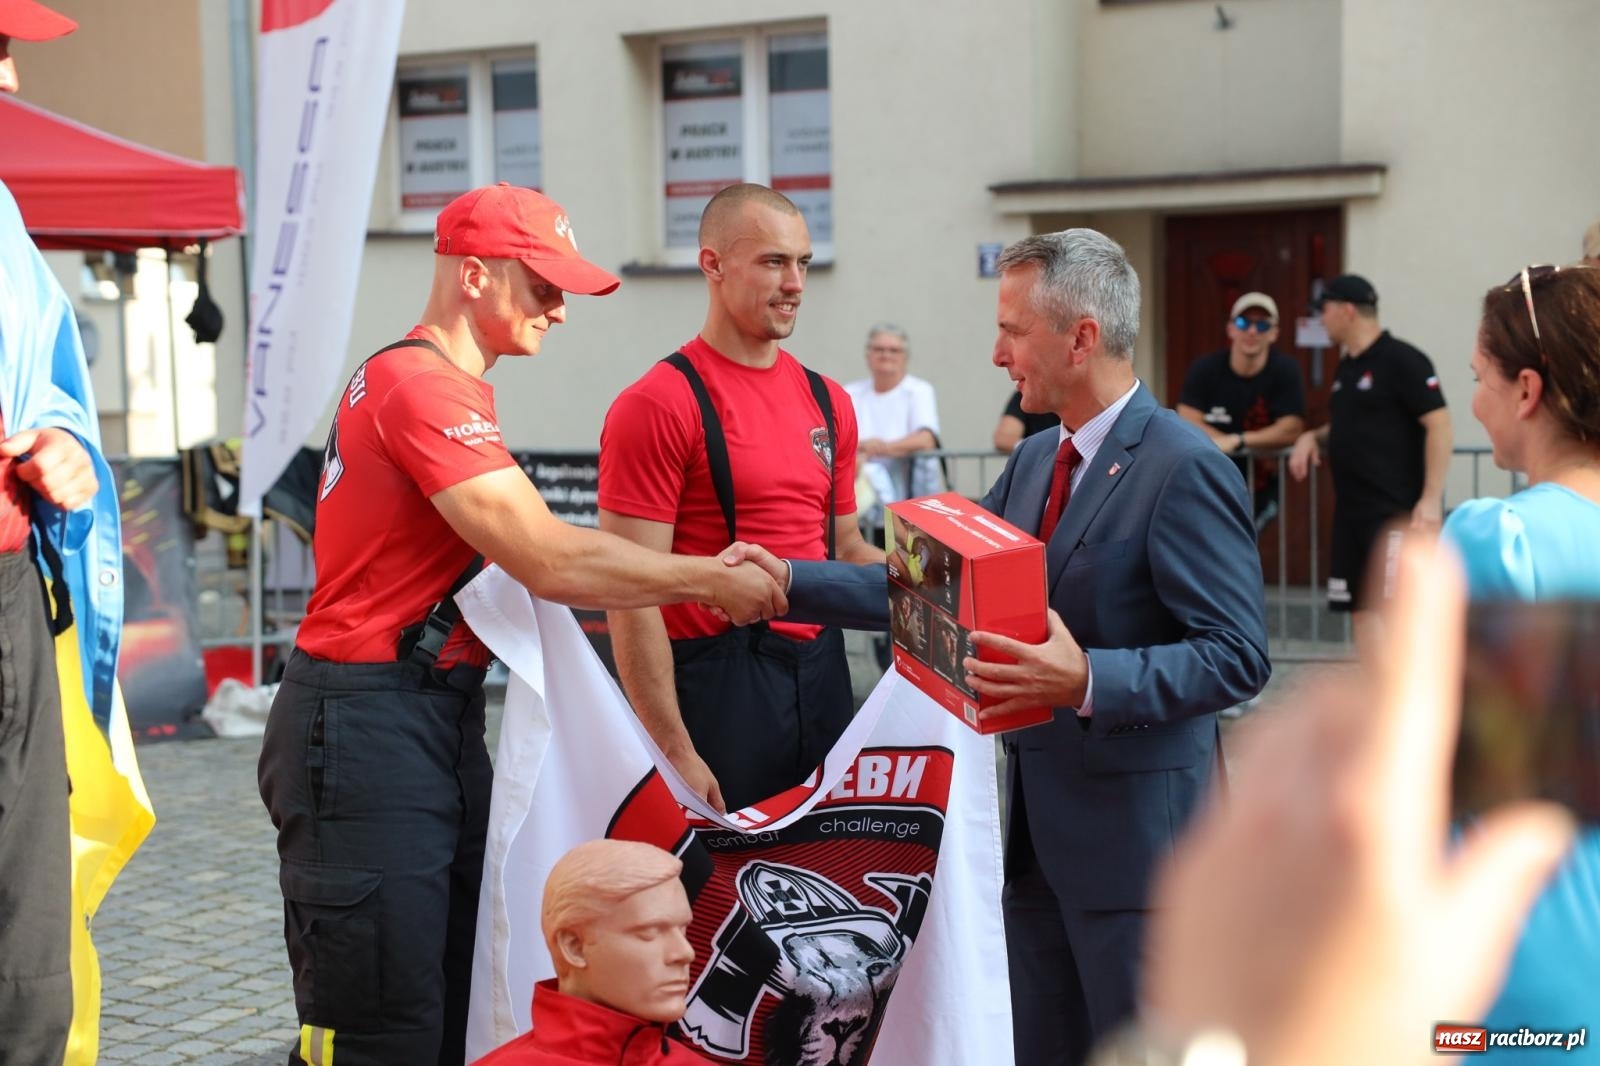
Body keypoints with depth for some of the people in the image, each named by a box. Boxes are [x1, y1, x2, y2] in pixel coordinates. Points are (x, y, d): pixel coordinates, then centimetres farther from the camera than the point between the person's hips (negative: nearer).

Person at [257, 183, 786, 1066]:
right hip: (368, 722, -10)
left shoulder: (445, 387, 17)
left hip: (441, 717, 10)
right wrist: (713, 581, -12)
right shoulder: (421, 386, -16)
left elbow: (510, 564, 12)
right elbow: (549, 561, -22)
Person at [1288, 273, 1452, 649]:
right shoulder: (1346, 367, 15)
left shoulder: (1402, 360, -10)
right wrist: (1312, 438, 7)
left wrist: (1431, 497, -20)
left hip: (1399, 510, -9)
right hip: (1353, 508, 9)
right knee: (1363, 607, 8)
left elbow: (1439, 425, -15)